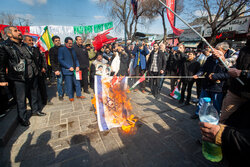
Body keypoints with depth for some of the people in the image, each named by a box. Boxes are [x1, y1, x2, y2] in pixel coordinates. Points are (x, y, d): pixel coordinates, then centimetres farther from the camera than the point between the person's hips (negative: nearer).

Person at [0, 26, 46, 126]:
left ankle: (35, 110, 37)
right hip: (19, 79, -6)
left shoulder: (24, 45, 13)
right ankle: (23, 118, 22)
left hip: (33, 76, 6)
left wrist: (35, 70, 20)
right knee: (21, 99, 5)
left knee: (34, 95, 18)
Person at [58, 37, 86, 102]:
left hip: (75, 70, 5)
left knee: (77, 83, 8)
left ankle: (79, 95, 24)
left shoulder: (72, 49, 15)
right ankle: (70, 97, 21)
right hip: (67, 70, -5)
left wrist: (77, 66, 0)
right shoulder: (61, 49, -2)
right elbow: (60, 60, -9)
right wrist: (69, 67, -15)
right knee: (69, 85, 3)